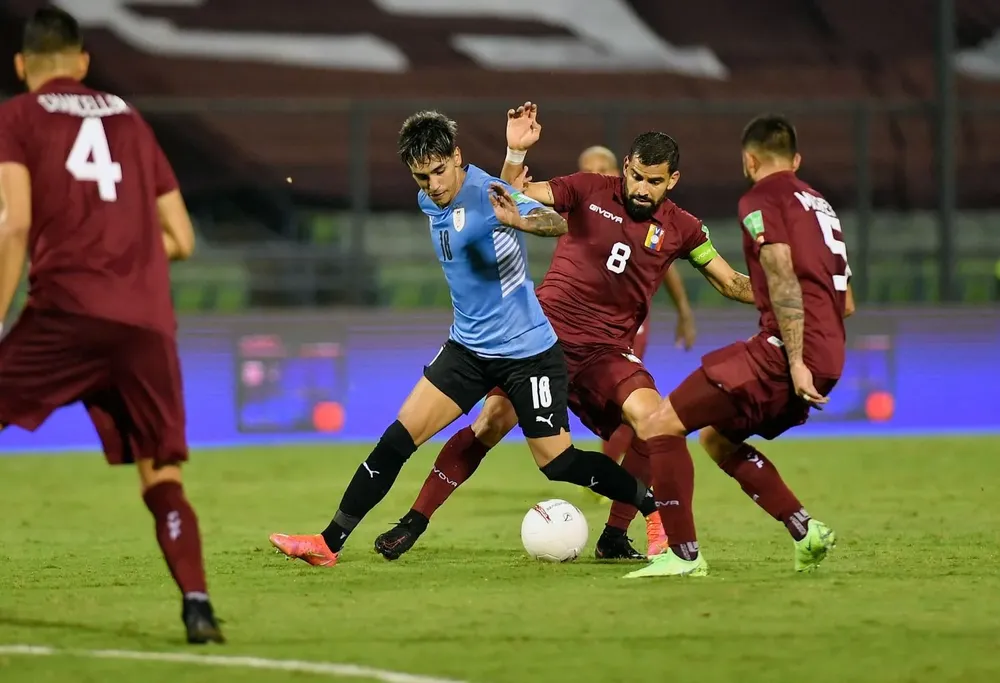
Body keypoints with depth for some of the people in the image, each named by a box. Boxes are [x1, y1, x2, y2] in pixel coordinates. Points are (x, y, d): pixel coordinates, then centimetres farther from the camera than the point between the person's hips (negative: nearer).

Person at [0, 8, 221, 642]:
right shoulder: (130, 118, 23)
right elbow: (181, 239, 21)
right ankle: (197, 602, -13)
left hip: (67, 310, -4)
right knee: (162, 478, 8)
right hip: (149, 322, 4)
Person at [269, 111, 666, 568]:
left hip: (527, 352, -6)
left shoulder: (486, 194, -21)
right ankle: (329, 543, 1)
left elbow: (558, 223, -37)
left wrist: (521, 221, -57)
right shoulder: (429, 200, 3)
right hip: (469, 346, 7)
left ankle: (658, 507, 17)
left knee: (558, 464, -3)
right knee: (399, 437, -3)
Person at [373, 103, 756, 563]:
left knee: (651, 418, -23)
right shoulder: (589, 191, -1)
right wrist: (515, 154, -21)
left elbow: (732, 284, 10)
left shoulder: (680, 229, 3)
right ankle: (414, 522, -2)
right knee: (493, 421, -13)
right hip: (546, 331, -1)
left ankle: (614, 538, -10)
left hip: (605, 351, 2)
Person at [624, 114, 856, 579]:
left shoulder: (761, 200, -3)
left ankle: (684, 554, -10)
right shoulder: (819, 204, 24)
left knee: (664, 422, -5)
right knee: (717, 438, 23)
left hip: (785, 351, -9)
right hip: (828, 360, 9)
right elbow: (846, 304, 24)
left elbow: (784, 281, -16)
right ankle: (805, 531, 12)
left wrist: (795, 361, -21)